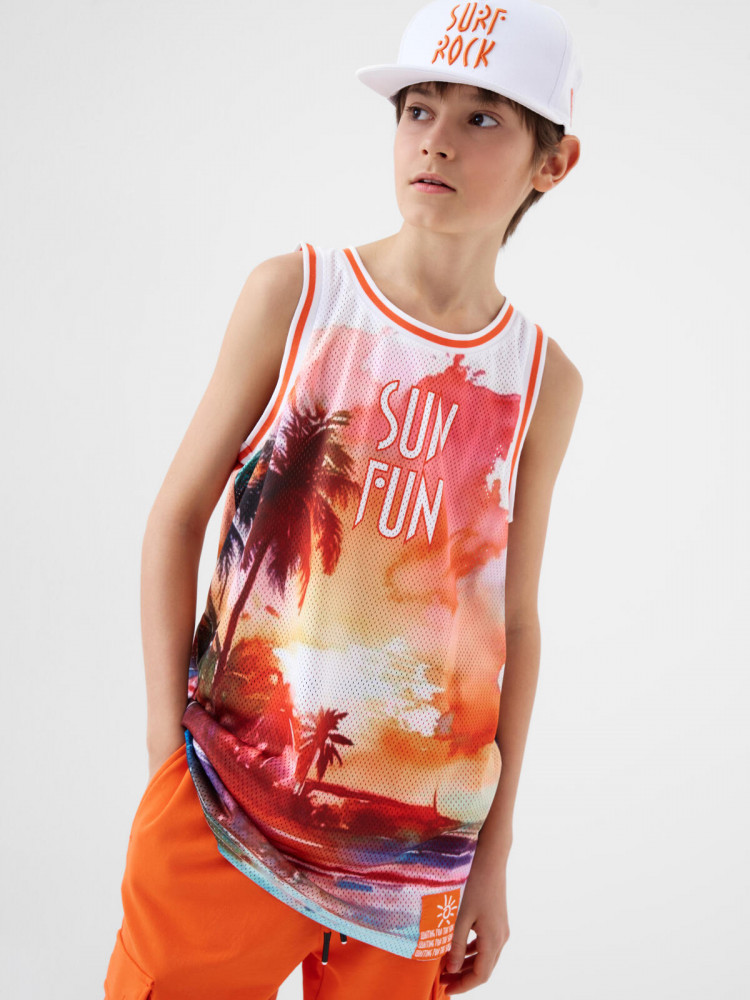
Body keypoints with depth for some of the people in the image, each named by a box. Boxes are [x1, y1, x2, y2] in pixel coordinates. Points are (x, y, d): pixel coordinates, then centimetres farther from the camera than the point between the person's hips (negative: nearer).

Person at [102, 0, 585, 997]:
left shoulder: (543, 381, 0)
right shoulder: (293, 292, -4)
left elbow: (513, 623, 4)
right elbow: (178, 513, -1)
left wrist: (493, 858, 6)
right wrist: (166, 736, -7)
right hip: (225, 802, -1)